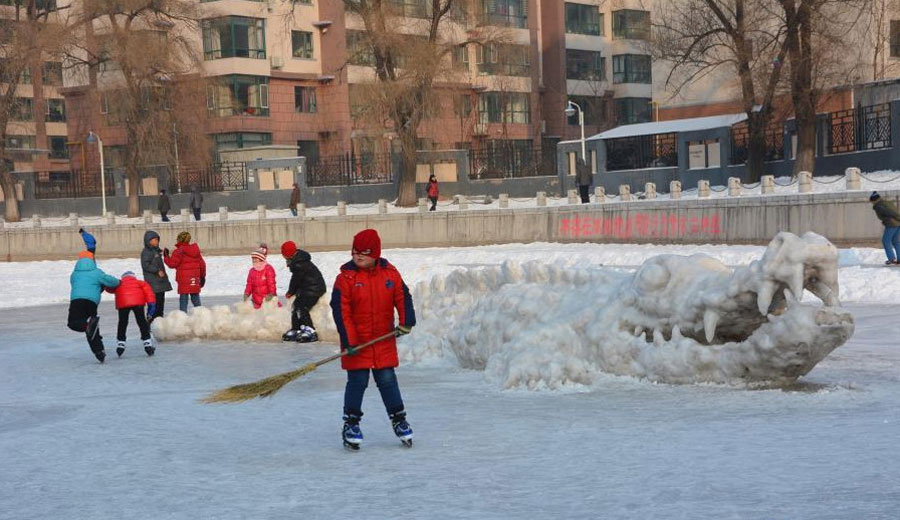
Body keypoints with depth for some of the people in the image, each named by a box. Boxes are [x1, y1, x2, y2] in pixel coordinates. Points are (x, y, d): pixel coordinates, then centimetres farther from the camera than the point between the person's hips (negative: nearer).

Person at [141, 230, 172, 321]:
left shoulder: (156, 251, 19)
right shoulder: (146, 252, -9)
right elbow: (145, 265, -17)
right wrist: (157, 271, -20)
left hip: (160, 281, 10)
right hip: (153, 282, -9)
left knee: (161, 300, 11)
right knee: (155, 301, -14)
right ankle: (151, 320, -13)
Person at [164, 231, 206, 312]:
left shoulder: (179, 251, -10)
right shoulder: (196, 249, 11)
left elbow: (172, 263, -10)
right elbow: (202, 264, 14)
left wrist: (166, 256, 5)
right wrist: (202, 276, 23)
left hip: (184, 279, -6)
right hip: (195, 278, 6)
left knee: (183, 299, -3)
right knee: (195, 298, 13)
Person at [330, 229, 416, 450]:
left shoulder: (390, 273, 0)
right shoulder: (346, 277, -9)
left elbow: (403, 297, 4)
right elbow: (341, 311, -11)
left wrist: (406, 322, -12)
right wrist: (349, 342, -15)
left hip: (384, 340, 2)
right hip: (356, 341, -2)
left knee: (387, 380, 7)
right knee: (357, 382, 0)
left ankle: (399, 419, 19)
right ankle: (351, 424, 12)